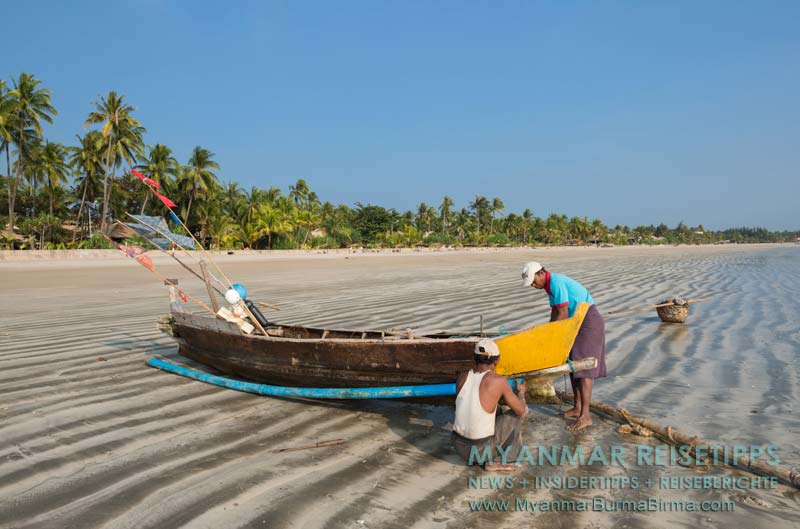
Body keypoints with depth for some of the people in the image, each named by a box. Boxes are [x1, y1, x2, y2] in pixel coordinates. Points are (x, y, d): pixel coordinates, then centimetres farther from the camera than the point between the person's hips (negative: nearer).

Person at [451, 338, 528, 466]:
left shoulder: (461, 377, -2)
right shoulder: (499, 381, -17)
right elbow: (520, 411, -4)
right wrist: (521, 392, 18)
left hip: (459, 445, 5)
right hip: (483, 449, -5)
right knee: (515, 414, 15)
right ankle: (509, 457, 22)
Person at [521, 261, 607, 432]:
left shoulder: (556, 282, -20)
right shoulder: (551, 285, 11)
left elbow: (563, 314, -20)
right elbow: (555, 313, 17)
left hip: (589, 323, -10)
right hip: (578, 323, 10)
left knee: (583, 367, -12)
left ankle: (585, 416, -12)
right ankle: (577, 408, 19)